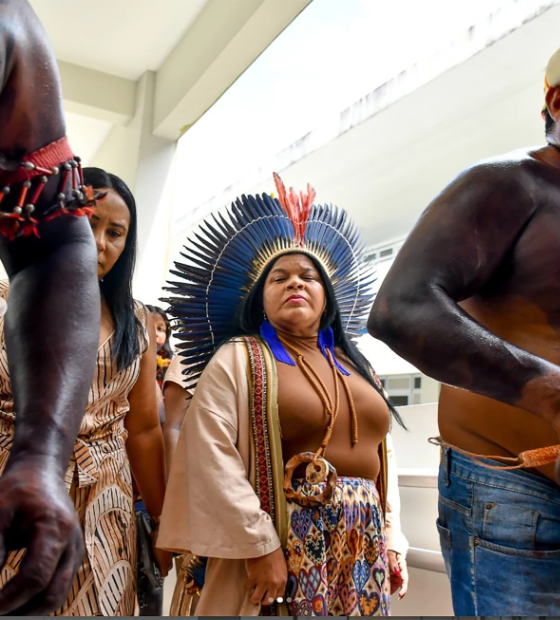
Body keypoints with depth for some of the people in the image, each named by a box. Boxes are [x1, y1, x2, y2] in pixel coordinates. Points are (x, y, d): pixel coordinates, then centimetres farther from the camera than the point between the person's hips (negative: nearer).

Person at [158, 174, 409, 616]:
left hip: (363, 550, 5)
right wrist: (259, 546, -18)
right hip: (283, 545, -5)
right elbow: (212, 455, -15)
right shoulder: (237, 359, -4)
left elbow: (380, 461, 15)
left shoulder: (357, 368, 12)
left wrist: (391, 544, 11)